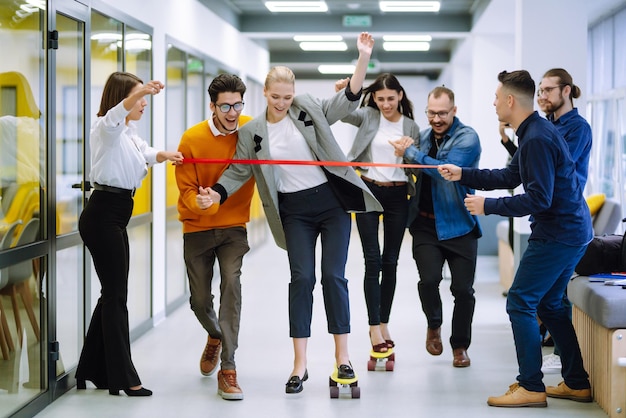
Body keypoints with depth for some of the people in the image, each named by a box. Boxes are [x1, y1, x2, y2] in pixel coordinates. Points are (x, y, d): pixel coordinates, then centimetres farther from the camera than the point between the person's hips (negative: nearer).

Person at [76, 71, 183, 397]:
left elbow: (145, 153, 37)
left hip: (116, 218, 10)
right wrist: (140, 91, -53)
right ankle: (123, 377, -7)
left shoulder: (129, 134, 21)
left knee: (112, 294, 11)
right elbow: (115, 115, -33)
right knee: (116, 295, -9)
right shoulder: (107, 128, -10)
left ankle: (92, 370, 19)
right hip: (103, 215, -10)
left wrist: (163, 155, 14)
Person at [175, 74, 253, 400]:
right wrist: (200, 203, -31)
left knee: (231, 282, -23)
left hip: (234, 226, 0)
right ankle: (216, 336, 45)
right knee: (199, 300, 7)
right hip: (198, 227, 0)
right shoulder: (192, 139, -13)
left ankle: (228, 370, -19)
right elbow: (186, 190, -11)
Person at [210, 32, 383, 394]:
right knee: (302, 279, -5)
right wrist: (215, 195, -12)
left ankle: (343, 357, 5)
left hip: (333, 202, 0)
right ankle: (300, 364, 0)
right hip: (295, 212, 1)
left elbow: (350, 98, -6)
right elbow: (239, 172, 5)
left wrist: (364, 57, -19)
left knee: (334, 276, -4)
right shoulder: (252, 133, 3)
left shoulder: (310, 111, 0)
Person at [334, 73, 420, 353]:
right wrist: (340, 94, -28)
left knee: (390, 261, 6)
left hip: (397, 196, 2)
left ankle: (383, 324, 16)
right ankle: (374, 328, -4)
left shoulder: (411, 127, 6)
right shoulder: (368, 116, 1)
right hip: (368, 191, -2)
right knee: (373, 260, -5)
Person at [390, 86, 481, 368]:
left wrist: (410, 153, -18)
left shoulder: (467, 138, -8)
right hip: (426, 224, 3)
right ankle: (434, 325, 15)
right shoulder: (423, 137, 9)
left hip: (458, 225, -3)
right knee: (429, 279, -15)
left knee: (463, 288, -2)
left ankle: (460, 346, 19)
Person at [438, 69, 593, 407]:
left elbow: (539, 199, -25)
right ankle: (576, 383, 21)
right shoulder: (537, 131, 12)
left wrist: (488, 206, -18)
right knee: (549, 304, 16)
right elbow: (511, 177, 20)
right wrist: (463, 174, 18)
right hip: (572, 231, 10)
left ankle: (531, 387, -3)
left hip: (558, 235, -10)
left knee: (520, 303, -6)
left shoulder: (537, 139, -21)